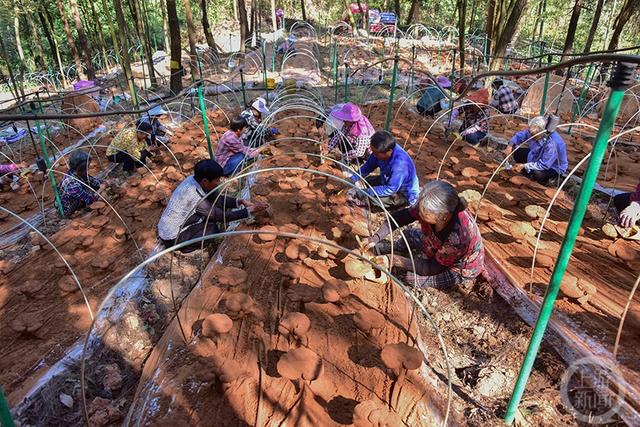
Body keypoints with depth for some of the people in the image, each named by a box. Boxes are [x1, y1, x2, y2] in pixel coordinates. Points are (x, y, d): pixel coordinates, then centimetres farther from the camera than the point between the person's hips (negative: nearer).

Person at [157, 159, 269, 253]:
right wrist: (250, 210, -25)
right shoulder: (195, 195, -33)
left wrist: (240, 201, -12)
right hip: (173, 238, -8)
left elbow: (219, 199, 1)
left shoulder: (195, 179, -9)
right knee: (214, 229, -13)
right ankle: (184, 246, 4)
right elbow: (222, 216, -27)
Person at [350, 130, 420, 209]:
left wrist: (366, 192, -31)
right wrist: (352, 179, -15)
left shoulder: (400, 164, -39)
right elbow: (368, 166, -3)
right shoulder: (381, 150, -17)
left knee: (372, 197, -26)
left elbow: (390, 189, -33)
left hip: (405, 195, -8)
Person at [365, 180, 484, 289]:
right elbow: (402, 216, -16)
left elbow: (431, 268, -29)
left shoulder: (457, 237, -43)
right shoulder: (433, 209, -28)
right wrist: (376, 237, -27)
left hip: (461, 268, -6)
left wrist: (393, 261, -29)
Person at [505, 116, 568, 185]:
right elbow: (520, 135, -4)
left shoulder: (552, 144, -39)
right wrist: (510, 145, -23)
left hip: (554, 167, -7)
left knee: (538, 173, -37)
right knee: (517, 153, -5)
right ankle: (529, 175, 13)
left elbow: (544, 165, -35)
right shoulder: (534, 132, -20)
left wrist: (524, 166, -32)